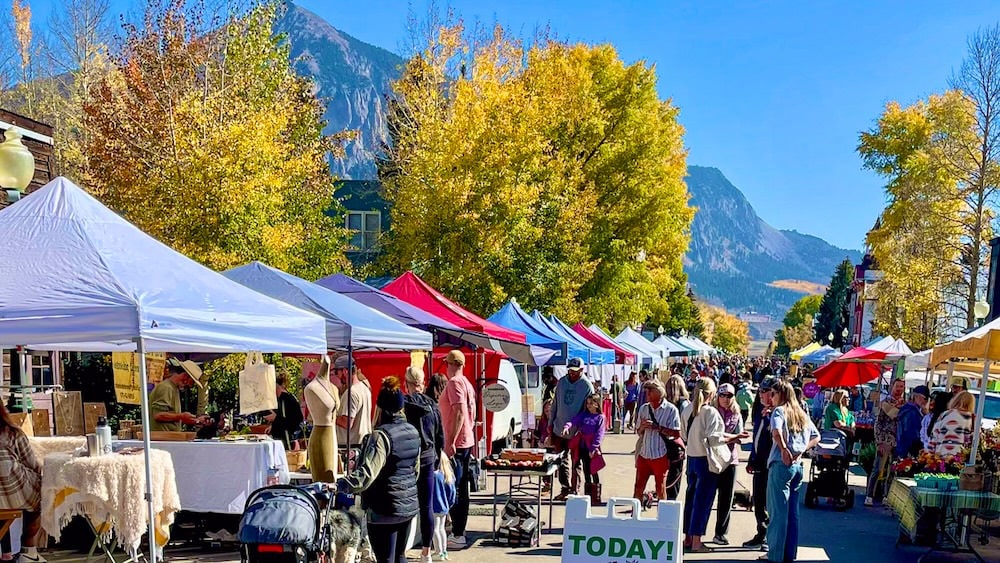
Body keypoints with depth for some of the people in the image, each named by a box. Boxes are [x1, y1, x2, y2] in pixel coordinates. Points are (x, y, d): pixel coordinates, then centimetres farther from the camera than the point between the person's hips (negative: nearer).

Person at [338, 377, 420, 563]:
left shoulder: (381, 436, -18)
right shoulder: (413, 431, 6)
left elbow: (366, 474, -27)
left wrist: (339, 486, -30)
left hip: (385, 509, -8)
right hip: (409, 505, 8)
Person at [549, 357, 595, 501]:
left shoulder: (587, 386, -8)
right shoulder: (561, 382, 6)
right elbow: (555, 404, 13)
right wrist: (551, 423, 12)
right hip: (559, 429, 4)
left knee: (575, 462, 6)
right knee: (561, 460, 8)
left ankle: (574, 490, 14)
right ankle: (566, 488, 18)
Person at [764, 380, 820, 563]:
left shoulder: (779, 410, -6)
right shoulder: (802, 414, 15)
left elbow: (776, 431, -26)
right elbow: (816, 437, 18)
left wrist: (784, 449, -17)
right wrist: (801, 450, 7)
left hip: (781, 464, -7)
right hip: (798, 465, 7)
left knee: (778, 510, -2)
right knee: (792, 511, 12)